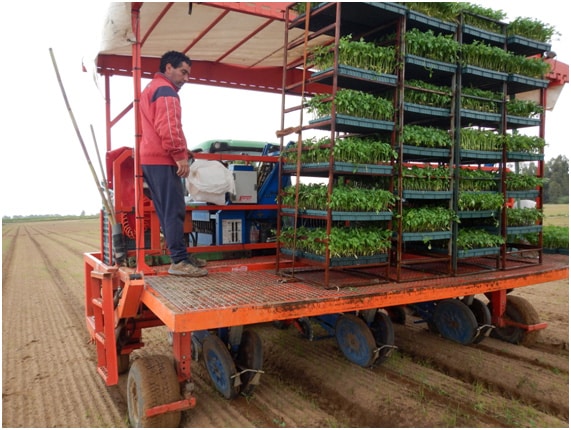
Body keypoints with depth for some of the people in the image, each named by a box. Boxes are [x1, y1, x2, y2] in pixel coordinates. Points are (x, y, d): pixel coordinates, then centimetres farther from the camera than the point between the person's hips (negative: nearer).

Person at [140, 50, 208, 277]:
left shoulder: (150, 89, 26)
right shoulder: (166, 91, -7)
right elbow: (168, 127, -21)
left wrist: (180, 151, 21)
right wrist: (179, 154, -20)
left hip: (151, 158, 10)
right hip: (163, 160, -10)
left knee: (168, 211, 11)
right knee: (174, 211, -11)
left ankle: (180, 254, 17)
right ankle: (179, 261, -10)